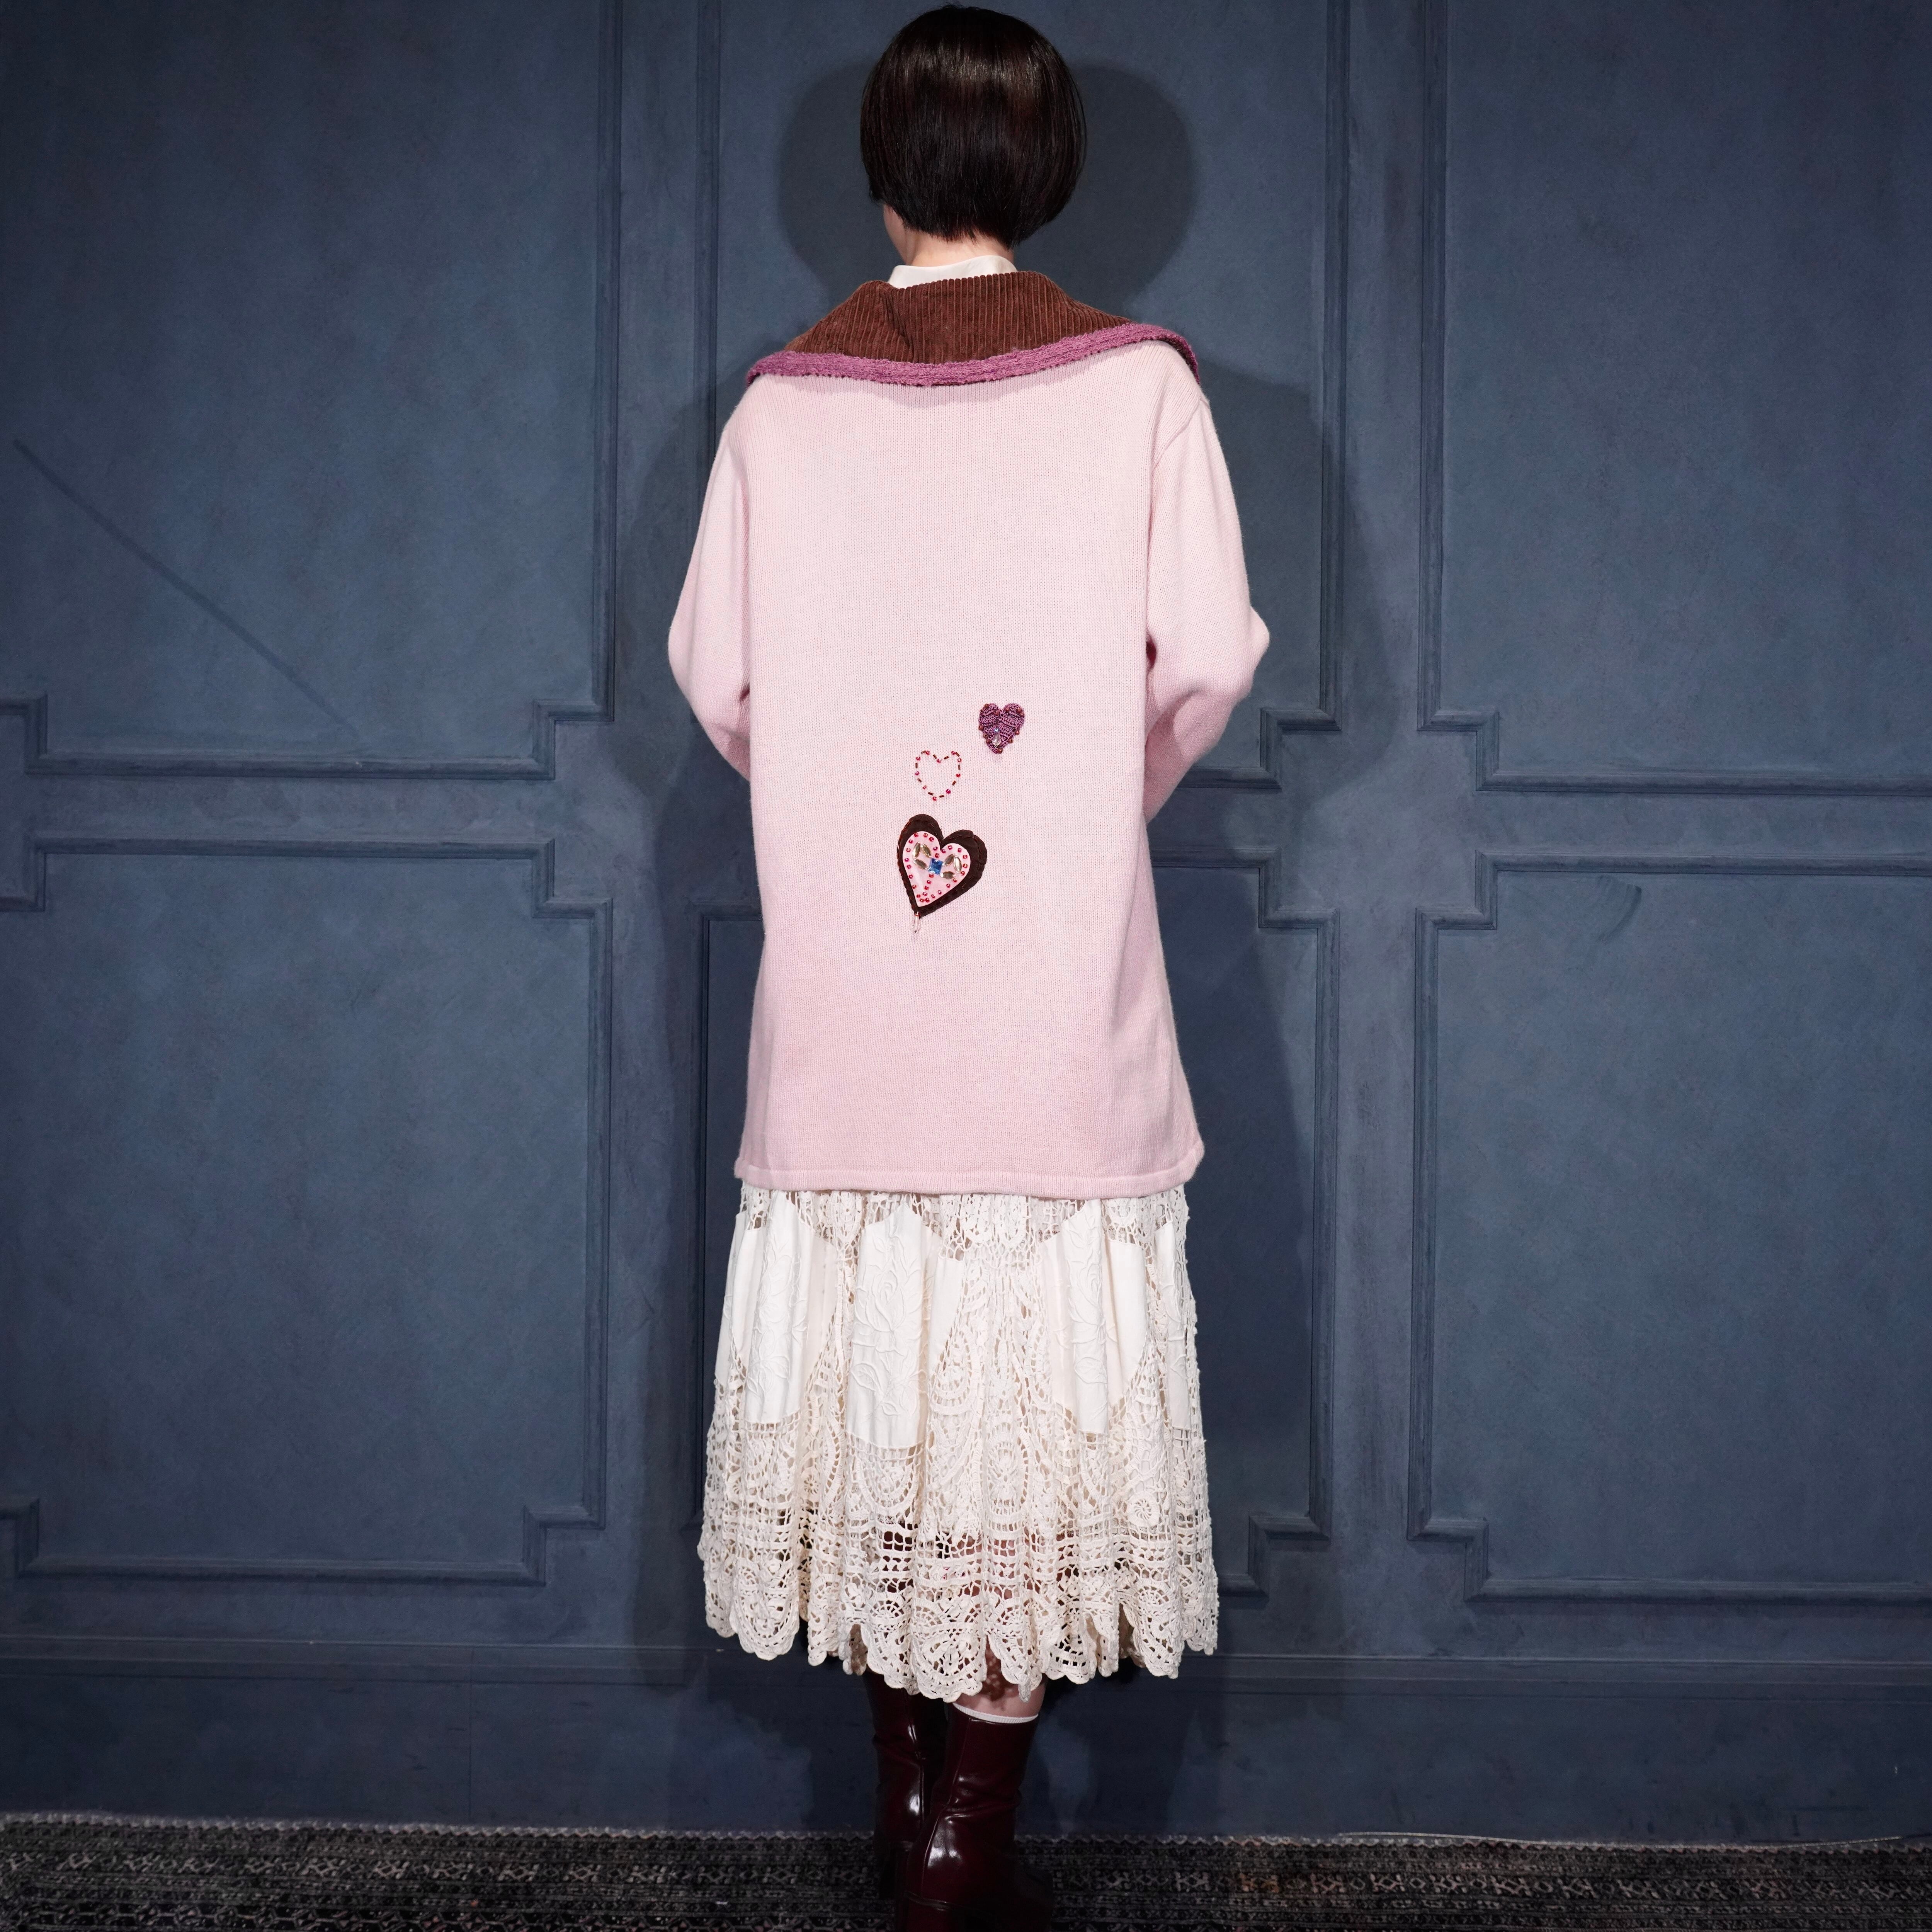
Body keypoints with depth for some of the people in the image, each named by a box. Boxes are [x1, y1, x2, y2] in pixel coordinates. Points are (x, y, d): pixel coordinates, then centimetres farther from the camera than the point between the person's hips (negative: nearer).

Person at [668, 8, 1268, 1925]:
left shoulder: (783, 402, 3)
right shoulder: (1138, 383, -2)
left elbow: (713, 671, 2)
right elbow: (1207, 656, -7)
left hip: (844, 972, 2)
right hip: (1060, 982, -2)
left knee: (872, 1366, 12)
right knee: (1039, 1396, 5)